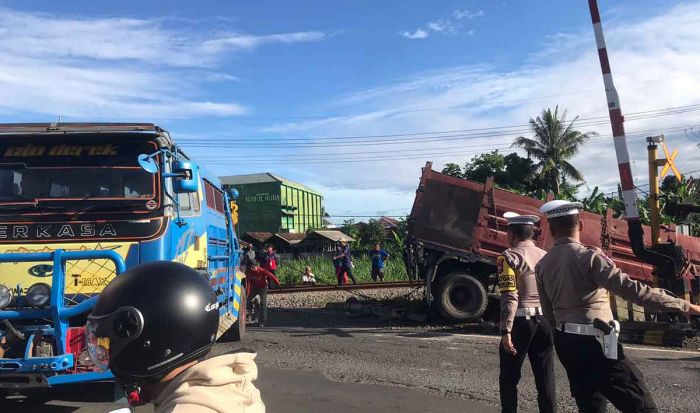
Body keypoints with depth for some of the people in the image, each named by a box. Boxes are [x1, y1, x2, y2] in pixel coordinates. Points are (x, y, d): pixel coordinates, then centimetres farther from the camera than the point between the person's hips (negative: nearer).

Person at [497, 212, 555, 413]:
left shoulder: (509, 256, -8)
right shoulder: (546, 256, 9)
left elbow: (509, 297, -16)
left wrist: (506, 331, -15)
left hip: (520, 321, -5)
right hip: (545, 321, 5)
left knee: (509, 377, 9)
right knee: (546, 378, 11)